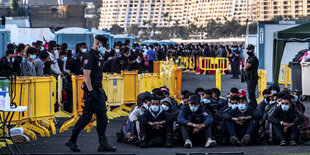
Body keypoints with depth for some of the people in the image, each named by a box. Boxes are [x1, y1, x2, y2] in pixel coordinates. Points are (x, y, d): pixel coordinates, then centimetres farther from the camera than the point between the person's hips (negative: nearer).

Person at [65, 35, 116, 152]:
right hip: (91, 90, -9)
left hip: (99, 90, 9)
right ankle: (71, 141, 7)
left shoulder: (99, 55, 17)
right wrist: (91, 92, -23)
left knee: (102, 117, 4)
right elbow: (86, 75, -19)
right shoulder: (89, 56, -13)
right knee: (86, 117, -4)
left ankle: (103, 144, 5)